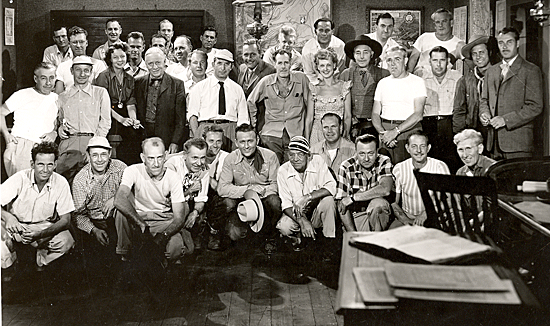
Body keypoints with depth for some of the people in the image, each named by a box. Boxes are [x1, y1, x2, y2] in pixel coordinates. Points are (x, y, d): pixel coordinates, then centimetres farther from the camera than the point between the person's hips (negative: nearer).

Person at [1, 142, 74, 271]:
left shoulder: (61, 183, -15)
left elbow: (65, 220, -13)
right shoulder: (20, 178, -16)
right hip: (16, 225, 1)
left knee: (66, 241, -28)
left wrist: (40, 234, -30)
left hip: (45, 227, 0)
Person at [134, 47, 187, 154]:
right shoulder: (138, 83, 12)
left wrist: (175, 142, -8)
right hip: (142, 140, 2)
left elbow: (181, 119, 0)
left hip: (166, 140, -2)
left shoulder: (177, 84, 3)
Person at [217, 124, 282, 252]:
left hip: (264, 199, 0)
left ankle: (270, 237, -4)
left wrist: (255, 191, -24)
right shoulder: (230, 159, -8)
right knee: (235, 234, -25)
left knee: (274, 202, -34)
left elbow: (275, 186, -8)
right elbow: (222, 189, -13)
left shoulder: (270, 156, -10)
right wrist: (247, 190, -25)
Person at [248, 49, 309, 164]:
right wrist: (253, 125, 13)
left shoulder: (301, 78, 1)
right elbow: (251, 102, 14)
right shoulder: (266, 82, 1)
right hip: (271, 133, 0)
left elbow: (309, 102, 9)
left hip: (295, 133, 0)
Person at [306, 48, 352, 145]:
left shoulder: (344, 87, 3)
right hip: (317, 135, 1)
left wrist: (345, 136, -11)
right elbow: (309, 118, 7)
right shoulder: (314, 89, 6)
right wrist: (306, 140, -1)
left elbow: (348, 116, 2)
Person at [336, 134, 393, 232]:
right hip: (355, 217, -2)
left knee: (378, 203, -30)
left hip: (379, 214, 2)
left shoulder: (384, 162, -6)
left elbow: (385, 190, -24)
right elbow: (341, 204, -10)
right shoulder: (346, 167, -7)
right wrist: (353, 235, -20)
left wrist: (352, 198, -21)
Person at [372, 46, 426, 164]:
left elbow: (418, 115, -7)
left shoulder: (417, 82, 3)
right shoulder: (383, 83, 15)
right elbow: (375, 113, 12)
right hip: (385, 129, 3)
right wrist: (382, 132, -7)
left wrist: (396, 131, -16)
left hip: (409, 130, -3)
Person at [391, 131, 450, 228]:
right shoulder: (399, 169, -1)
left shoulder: (440, 167, -5)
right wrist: (403, 218, -14)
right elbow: (394, 202, 3)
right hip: (406, 217, 1)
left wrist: (426, 213, -19)